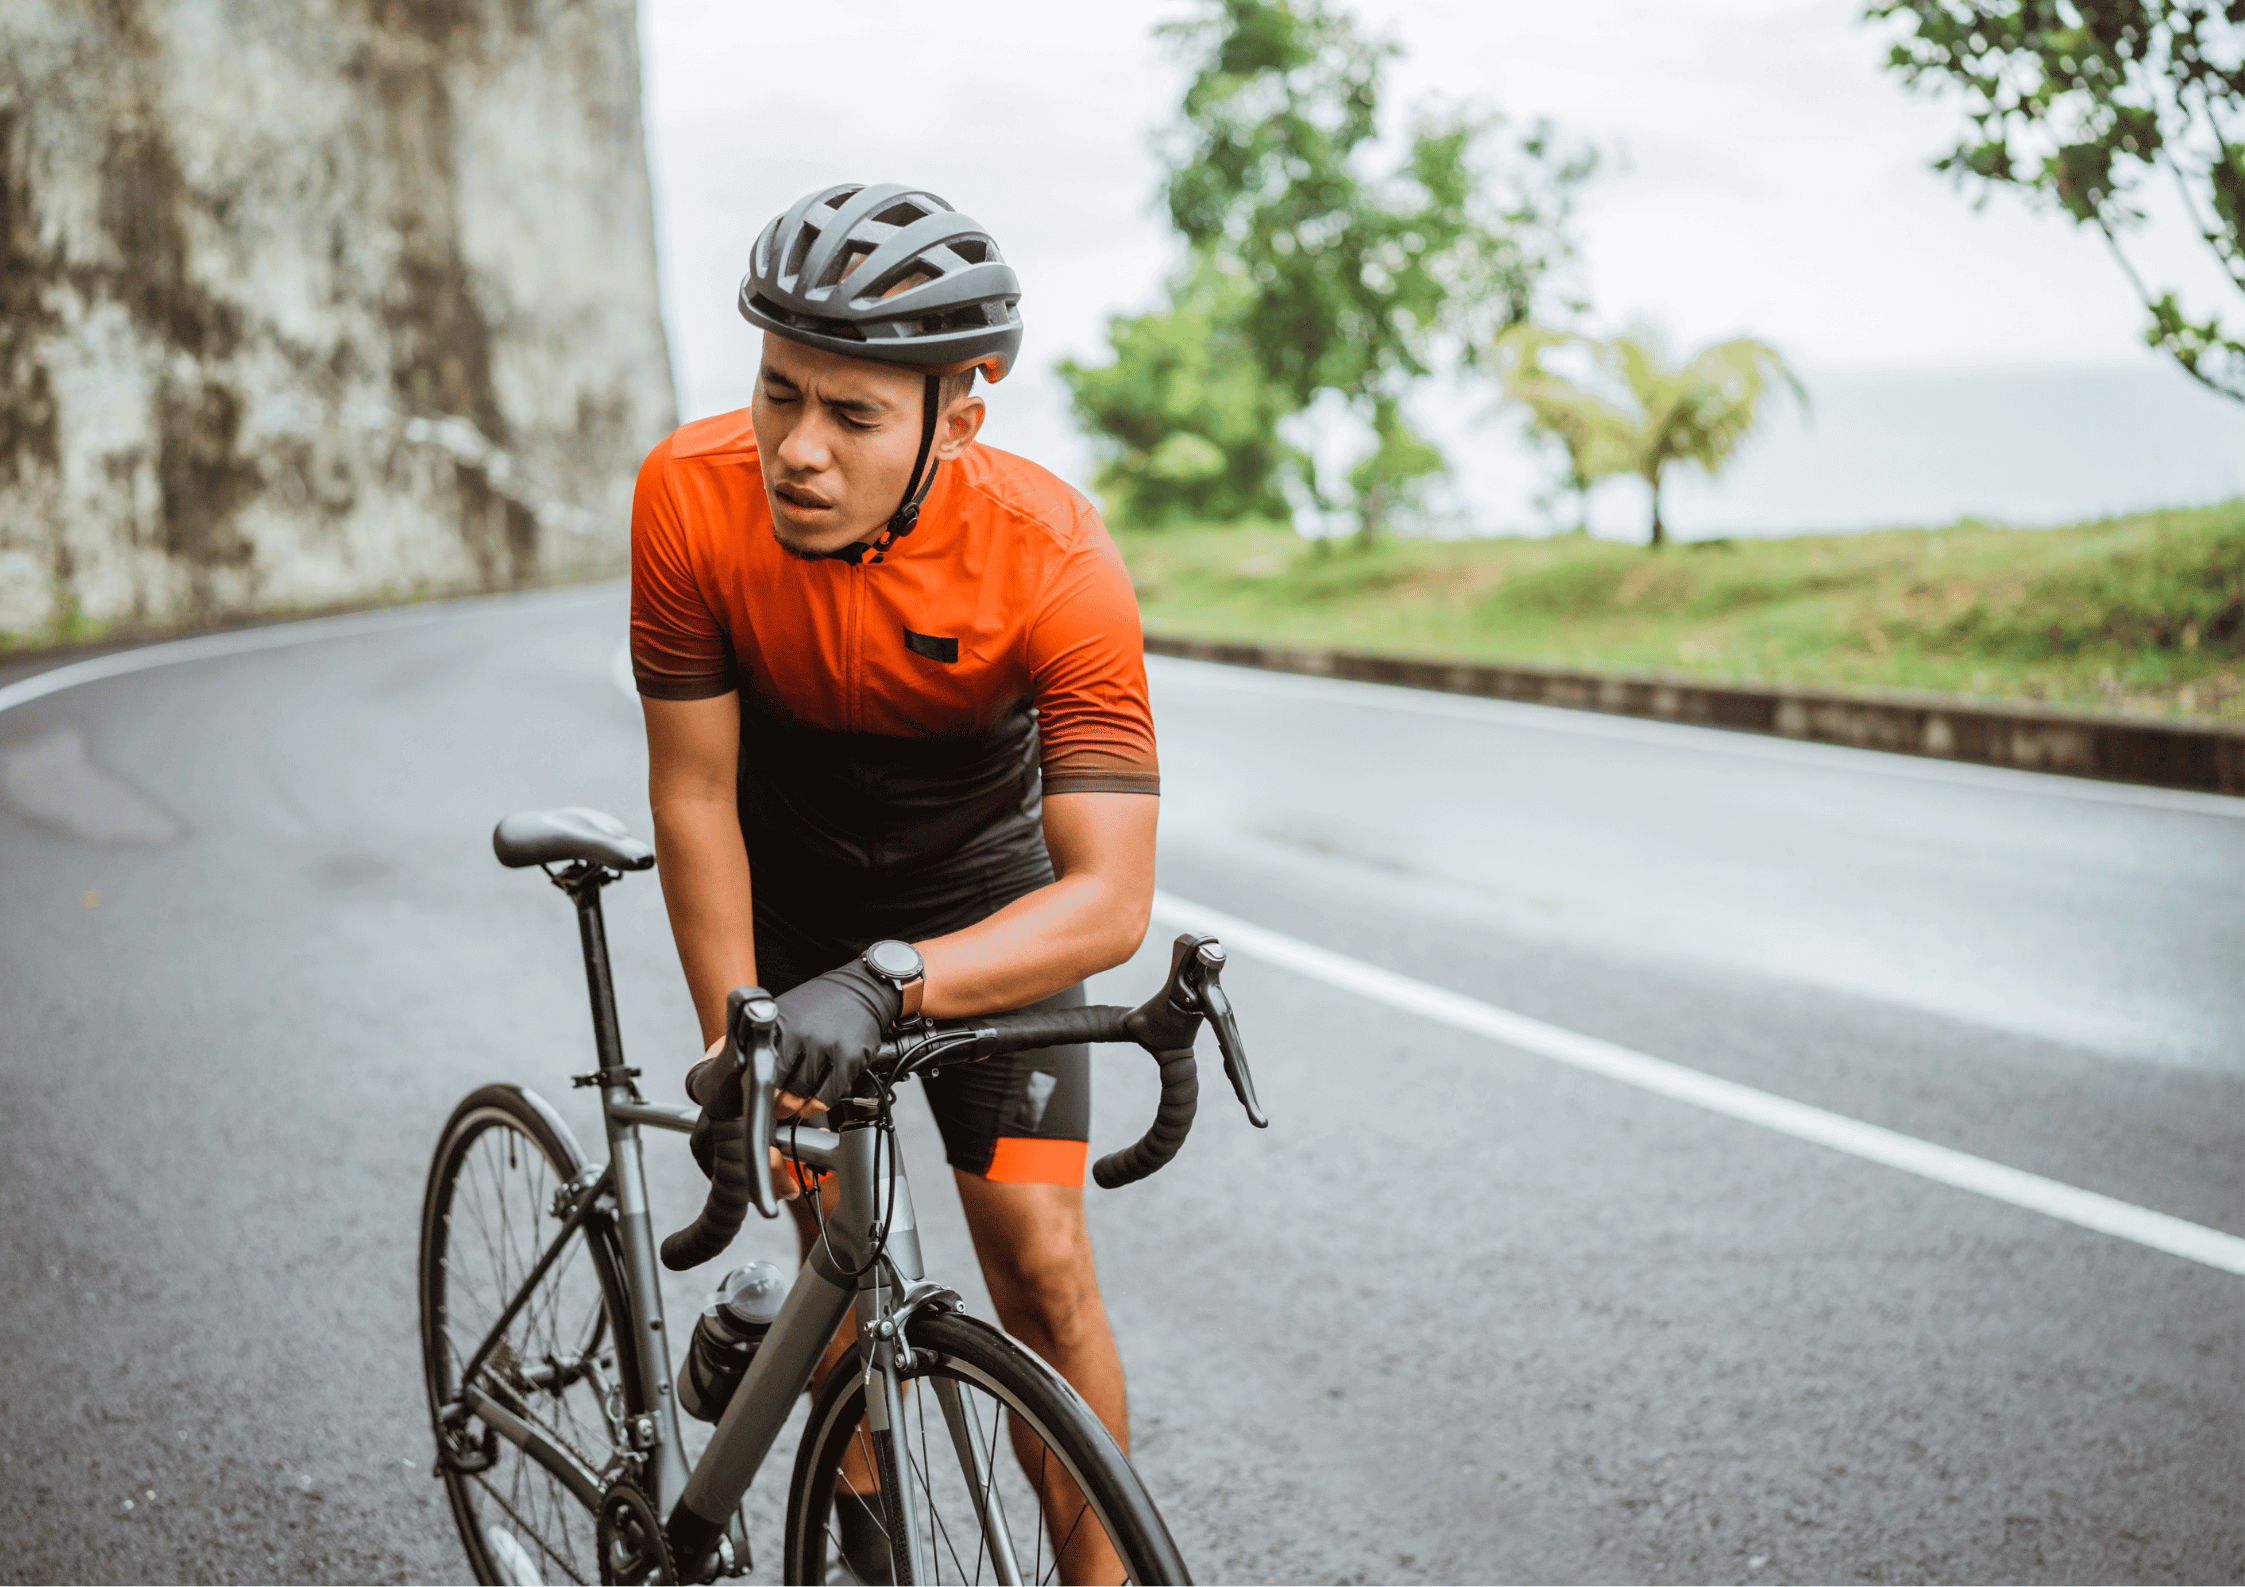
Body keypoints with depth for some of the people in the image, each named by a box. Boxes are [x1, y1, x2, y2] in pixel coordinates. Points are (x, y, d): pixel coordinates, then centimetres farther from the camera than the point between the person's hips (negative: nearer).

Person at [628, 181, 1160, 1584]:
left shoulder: (1057, 561, -34)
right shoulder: (692, 495, -29)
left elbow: (1109, 899, -37)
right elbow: (694, 793, -19)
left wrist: (887, 984, -50)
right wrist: (737, 1045, -20)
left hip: (982, 900, -1)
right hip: (789, 895, 2)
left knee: (1041, 1264, -7)